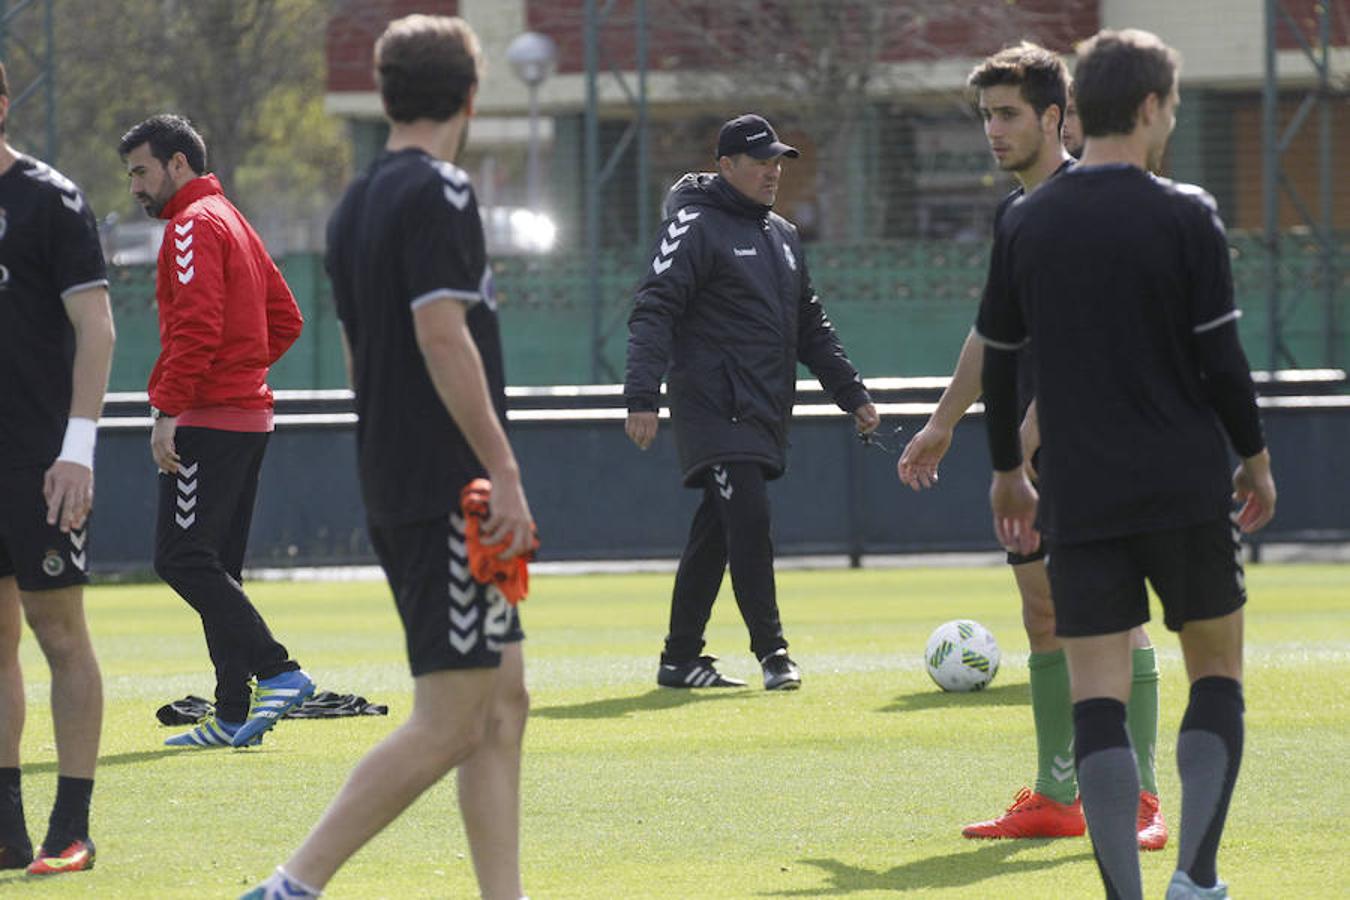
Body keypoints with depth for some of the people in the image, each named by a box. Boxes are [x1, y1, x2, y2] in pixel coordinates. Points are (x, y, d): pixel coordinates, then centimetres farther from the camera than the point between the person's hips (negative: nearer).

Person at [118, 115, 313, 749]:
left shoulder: (194, 225, -9)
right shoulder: (232, 222, 22)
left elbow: (197, 325, -21)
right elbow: (285, 320, 24)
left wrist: (170, 410, -22)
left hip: (207, 421, -10)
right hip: (247, 416, 10)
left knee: (182, 558, -12)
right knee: (215, 567, 9)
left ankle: (277, 673, -20)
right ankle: (232, 717, 7)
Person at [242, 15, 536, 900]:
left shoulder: (358, 204, 15)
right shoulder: (439, 194, -12)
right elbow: (443, 337, -20)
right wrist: (503, 471, -18)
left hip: (395, 487, 9)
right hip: (449, 487, -9)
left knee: (502, 705, 12)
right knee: (449, 724, -9)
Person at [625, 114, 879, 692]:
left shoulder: (783, 237, 20)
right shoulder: (695, 227, -6)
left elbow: (812, 328, 27)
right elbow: (653, 313, -13)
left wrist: (852, 394, 21)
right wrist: (642, 397, -23)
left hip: (765, 414, 8)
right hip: (716, 409, -7)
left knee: (715, 532, 8)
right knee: (748, 519, -15)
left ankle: (681, 658, 12)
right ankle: (770, 651, -11)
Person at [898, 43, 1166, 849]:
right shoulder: (1014, 213, 16)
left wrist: (1028, 436, -25)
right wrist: (945, 423, 31)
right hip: (1027, 450, 9)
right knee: (1046, 619, 9)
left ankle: (1142, 801, -9)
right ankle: (1055, 798, 14)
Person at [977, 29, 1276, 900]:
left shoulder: (1026, 224, 5)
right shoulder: (1185, 216, -6)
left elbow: (998, 360, 10)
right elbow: (1222, 357, -6)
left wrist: (1007, 470, 23)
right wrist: (1255, 458, 8)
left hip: (1080, 497, 2)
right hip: (1187, 486, -2)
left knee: (1098, 698, 1)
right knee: (1218, 674, 10)